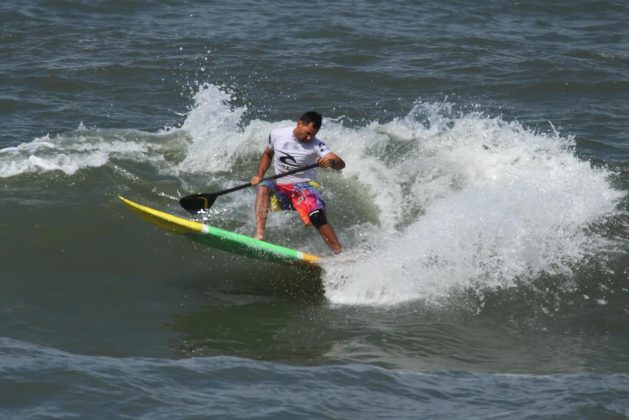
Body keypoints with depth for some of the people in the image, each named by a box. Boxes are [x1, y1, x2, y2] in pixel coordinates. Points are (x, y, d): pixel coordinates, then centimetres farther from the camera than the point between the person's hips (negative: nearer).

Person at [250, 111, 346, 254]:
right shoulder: (277, 135, -3)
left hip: (304, 187, -2)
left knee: (317, 217, -29)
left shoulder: (316, 146, -13)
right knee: (263, 187, -30)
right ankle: (259, 235, -42)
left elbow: (341, 164, -24)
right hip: (280, 188, 2)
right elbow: (267, 155, 17)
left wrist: (332, 161, -48)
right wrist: (259, 176, 3)